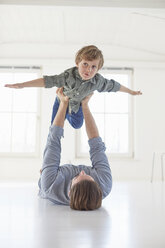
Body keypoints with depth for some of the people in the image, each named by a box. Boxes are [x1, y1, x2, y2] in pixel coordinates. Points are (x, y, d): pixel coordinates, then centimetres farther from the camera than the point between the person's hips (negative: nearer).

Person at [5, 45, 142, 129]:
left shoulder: (98, 81, -33)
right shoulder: (69, 75, -42)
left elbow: (113, 86, -16)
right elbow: (48, 81, -43)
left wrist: (131, 92, -1)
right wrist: (21, 85, -49)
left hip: (77, 105, 3)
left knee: (77, 125, 30)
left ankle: (69, 114, 61)